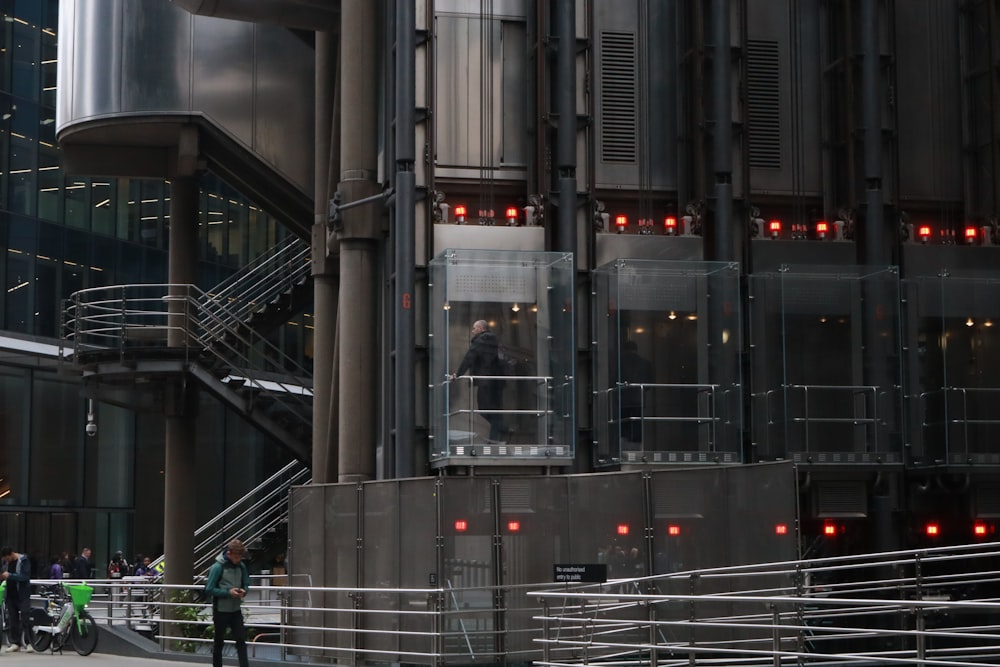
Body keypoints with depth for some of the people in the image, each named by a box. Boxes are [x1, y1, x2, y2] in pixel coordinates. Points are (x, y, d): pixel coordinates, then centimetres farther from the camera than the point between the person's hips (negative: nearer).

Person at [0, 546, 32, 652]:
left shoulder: (24, 561, -9)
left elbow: (26, 577, -18)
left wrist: (10, 575, -25)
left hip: (22, 595, -6)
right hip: (10, 595, 6)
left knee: (25, 619, -6)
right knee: (13, 620, 5)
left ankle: (28, 643, -5)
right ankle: (15, 642, 9)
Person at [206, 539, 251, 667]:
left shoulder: (241, 566, 2)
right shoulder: (217, 567, -15)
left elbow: (246, 583, 14)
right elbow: (209, 589, -14)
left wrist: (243, 591, -10)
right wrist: (228, 592, -23)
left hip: (236, 610, 5)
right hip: (221, 610, -5)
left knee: (241, 640, -1)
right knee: (219, 642, 8)